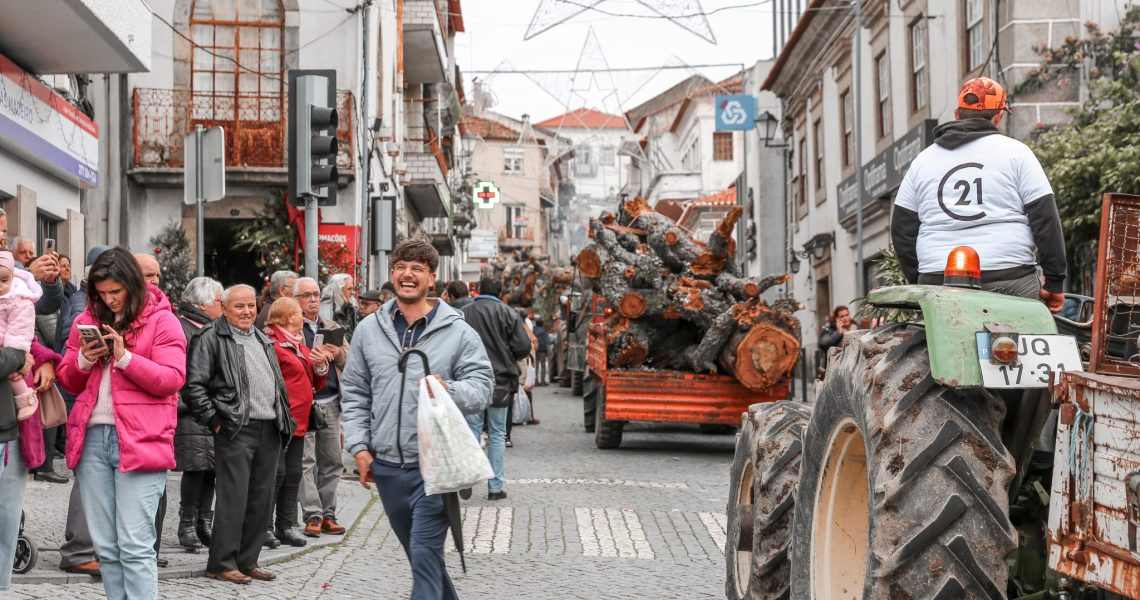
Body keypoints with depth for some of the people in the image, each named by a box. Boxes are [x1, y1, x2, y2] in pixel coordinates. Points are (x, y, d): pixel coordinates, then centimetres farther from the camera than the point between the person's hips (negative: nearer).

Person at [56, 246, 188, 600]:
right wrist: (84, 360, -3)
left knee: (135, 546, -9)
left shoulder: (161, 320, 1)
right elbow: (68, 381, 19)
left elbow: (172, 379, -7)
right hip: (92, 438, 5)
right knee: (106, 547, 7)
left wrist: (125, 357, -17)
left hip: (140, 441, -5)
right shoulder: (87, 321, 16)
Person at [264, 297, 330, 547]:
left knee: (293, 474, 11)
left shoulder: (300, 345, 19)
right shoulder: (272, 344, -11)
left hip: (298, 420, 9)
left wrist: (320, 365, 2)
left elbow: (316, 383, 21)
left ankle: (285, 526, 18)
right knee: (277, 471, -8)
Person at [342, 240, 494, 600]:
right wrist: (359, 446, 3)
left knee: (425, 555, -10)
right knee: (421, 555, 18)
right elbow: (354, 393, 12)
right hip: (387, 466, 4)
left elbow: (482, 387, -5)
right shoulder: (369, 329, 8)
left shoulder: (458, 332, -2)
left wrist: (449, 391, -25)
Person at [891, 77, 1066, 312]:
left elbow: (902, 230, 15)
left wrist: (920, 281, 20)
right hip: (1010, 280, -3)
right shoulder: (1015, 152, 6)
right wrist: (1055, 281, 4)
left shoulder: (923, 160, 15)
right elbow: (1045, 219, 0)